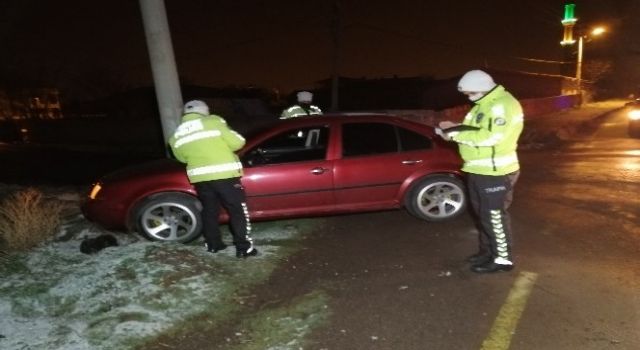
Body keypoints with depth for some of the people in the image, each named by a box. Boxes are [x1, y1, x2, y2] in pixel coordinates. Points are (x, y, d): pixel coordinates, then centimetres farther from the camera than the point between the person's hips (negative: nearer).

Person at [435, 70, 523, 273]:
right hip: (479, 170, 10)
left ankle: (503, 259, 13)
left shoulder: (502, 105, -18)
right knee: (482, 213, 18)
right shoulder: (484, 104, 14)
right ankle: (488, 252, 32)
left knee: (495, 216, -1)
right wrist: (454, 131, -2)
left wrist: (455, 132, -21)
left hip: (495, 173, -10)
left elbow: (489, 137, -28)